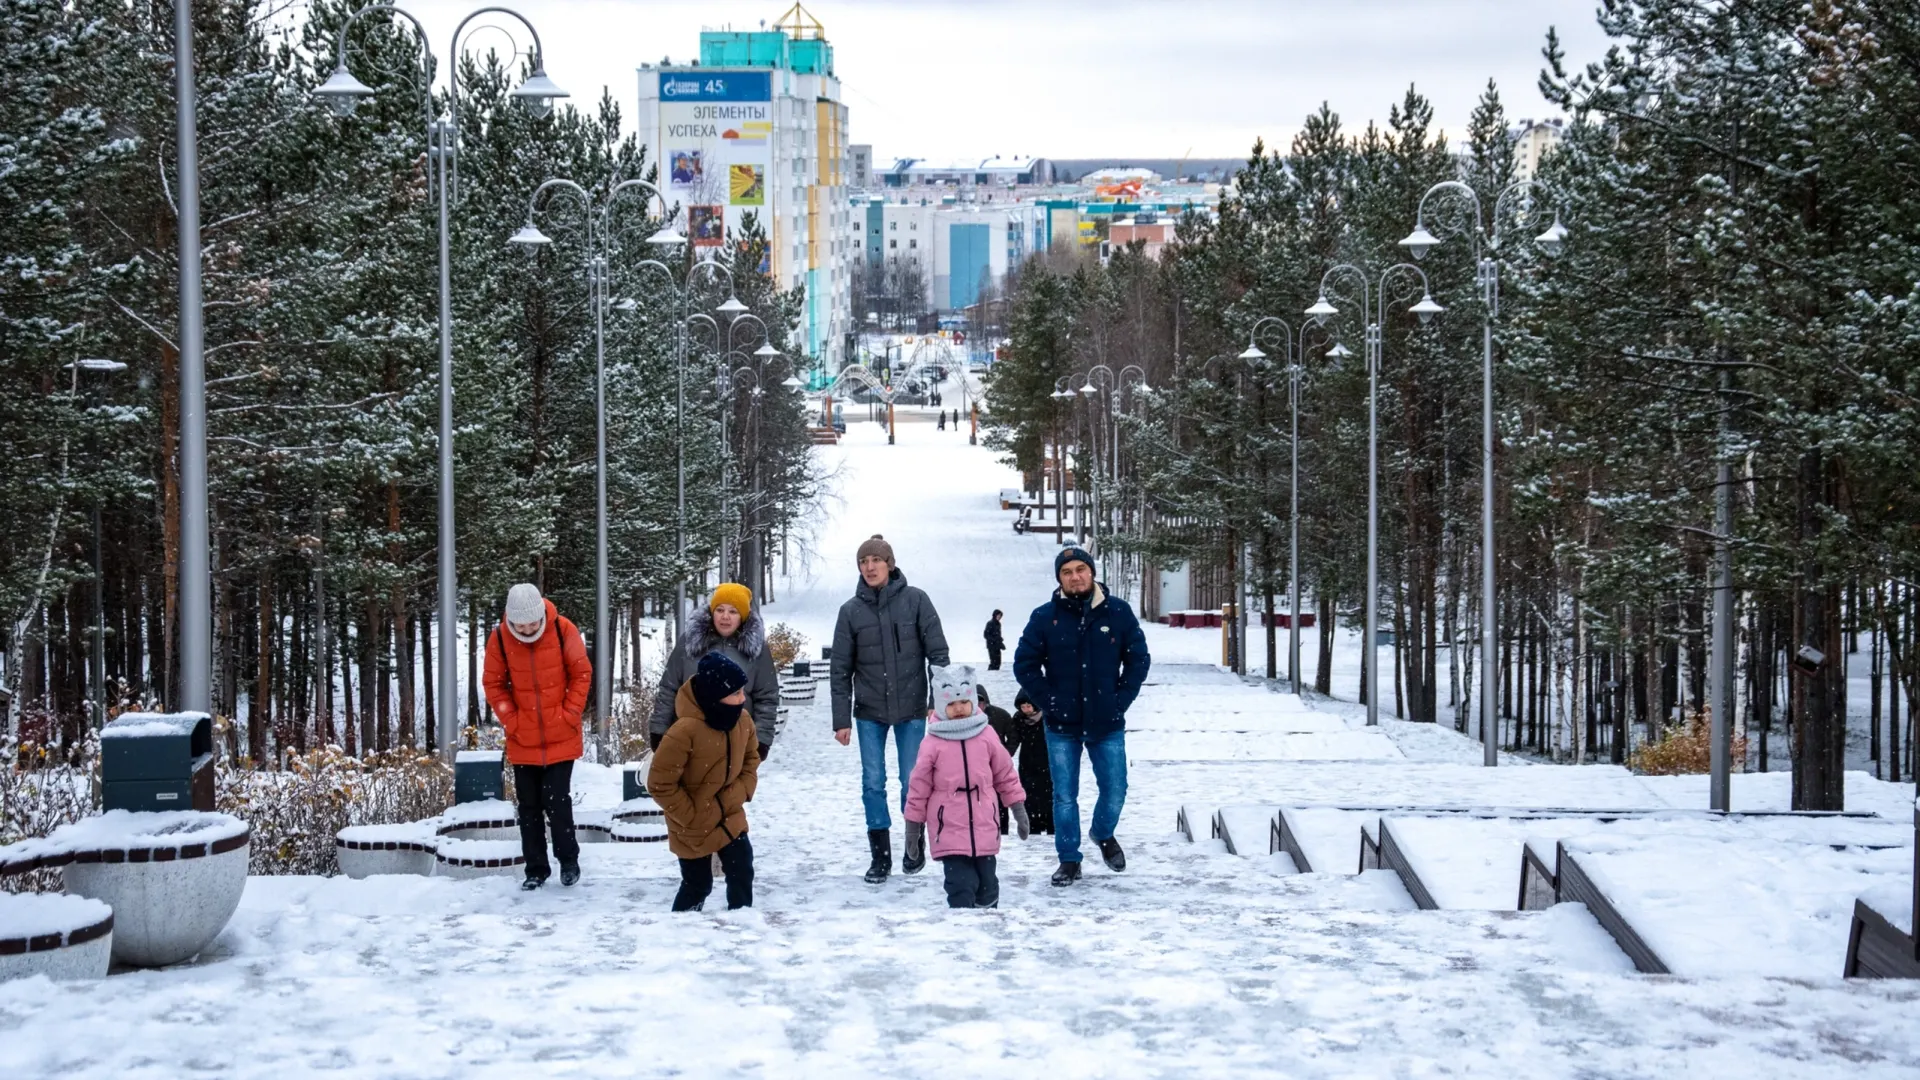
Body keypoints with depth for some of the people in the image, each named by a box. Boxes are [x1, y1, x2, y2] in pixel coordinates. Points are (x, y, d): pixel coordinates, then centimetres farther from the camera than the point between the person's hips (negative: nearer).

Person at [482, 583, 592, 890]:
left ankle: (569, 860, 16)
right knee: (529, 806, 8)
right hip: (522, 741, 2)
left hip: (561, 738, -2)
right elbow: (493, 683, 1)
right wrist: (511, 720, -6)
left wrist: (569, 715, -8)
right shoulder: (499, 638, -8)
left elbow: (581, 674, -3)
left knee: (557, 801, -3)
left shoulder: (563, 630, -11)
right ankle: (536, 869, 18)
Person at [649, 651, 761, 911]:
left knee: (742, 873, 5)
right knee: (697, 885, 6)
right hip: (694, 826, -5)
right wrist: (691, 817, -17)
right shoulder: (685, 731, -31)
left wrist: (740, 793, -7)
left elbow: (751, 759, 11)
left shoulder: (742, 721, -9)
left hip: (730, 817, 6)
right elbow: (660, 783, -24)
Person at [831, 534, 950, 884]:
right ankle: (880, 855, 11)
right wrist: (841, 720, -1)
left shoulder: (915, 600, -5)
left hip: (911, 709, -1)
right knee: (873, 783, 1)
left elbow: (938, 652, -3)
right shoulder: (851, 611, 0)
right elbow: (840, 669, 2)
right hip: (869, 711, 1)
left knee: (913, 782, 3)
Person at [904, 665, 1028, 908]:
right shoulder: (933, 744, -5)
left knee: (987, 886, 12)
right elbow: (919, 787, 2)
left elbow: (1005, 774, 12)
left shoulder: (986, 737, 2)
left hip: (984, 830, 3)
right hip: (950, 833, -3)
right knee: (961, 886, -10)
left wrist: (1018, 808, 13)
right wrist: (913, 826, 5)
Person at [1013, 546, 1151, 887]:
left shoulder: (1118, 612, -4)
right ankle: (1069, 859, 19)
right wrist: (1048, 702, -7)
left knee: (1115, 792, 4)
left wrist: (1121, 700, -4)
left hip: (1107, 725, 0)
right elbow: (1024, 665, -1)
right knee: (1065, 797, 5)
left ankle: (1103, 834, 35)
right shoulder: (1045, 617, -5)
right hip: (1062, 725, 0)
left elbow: (1139, 659, 3)